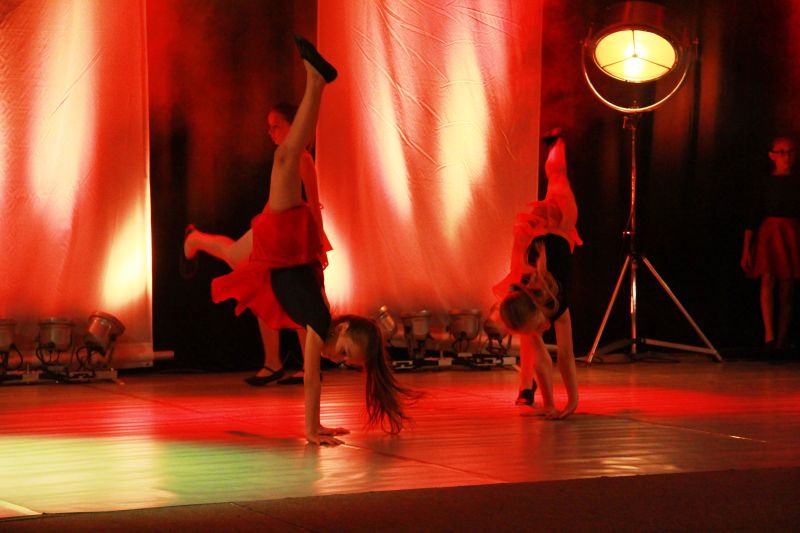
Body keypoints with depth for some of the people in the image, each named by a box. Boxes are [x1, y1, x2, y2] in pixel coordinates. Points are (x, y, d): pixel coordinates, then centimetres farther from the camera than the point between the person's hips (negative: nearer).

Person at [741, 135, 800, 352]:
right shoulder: (765, 183, 5)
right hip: (769, 233, -2)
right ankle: (769, 334, -30)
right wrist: (746, 248, -1)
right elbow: (754, 217, 4)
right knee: (768, 280, -21)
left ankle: (781, 341, 4)